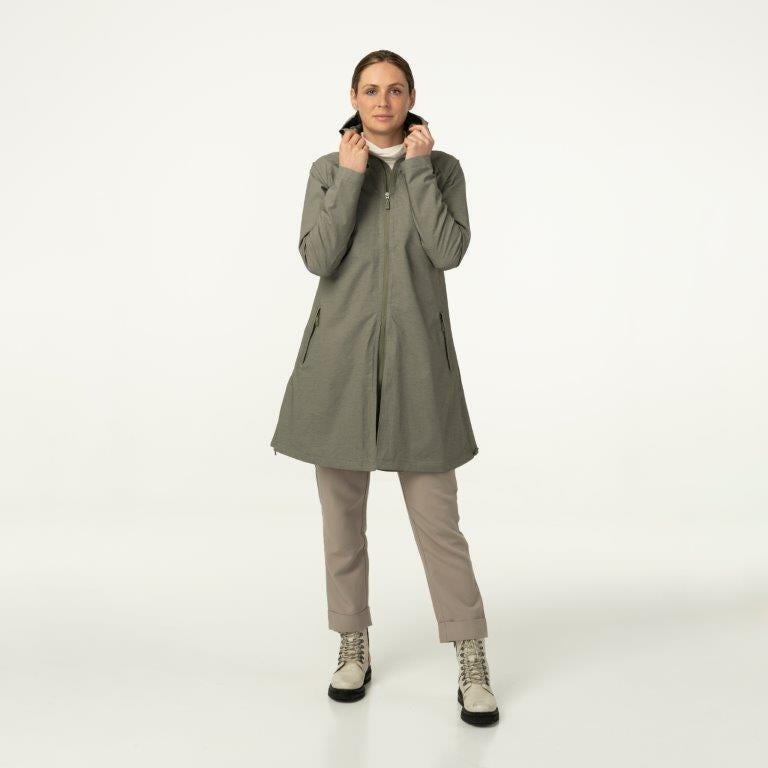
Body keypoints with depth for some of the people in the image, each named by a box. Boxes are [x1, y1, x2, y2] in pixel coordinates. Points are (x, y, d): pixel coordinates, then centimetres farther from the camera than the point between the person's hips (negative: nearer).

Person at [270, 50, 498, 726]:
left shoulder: (443, 167, 5)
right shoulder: (329, 169, 6)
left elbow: (449, 252, -11)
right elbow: (318, 258, -8)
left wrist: (417, 167, -10)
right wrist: (350, 177, -12)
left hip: (416, 358, -1)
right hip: (340, 355, 1)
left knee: (436, 515, -2)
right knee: (342, 511, 8)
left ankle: (473, 662, 9)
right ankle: (354, 645, 24)